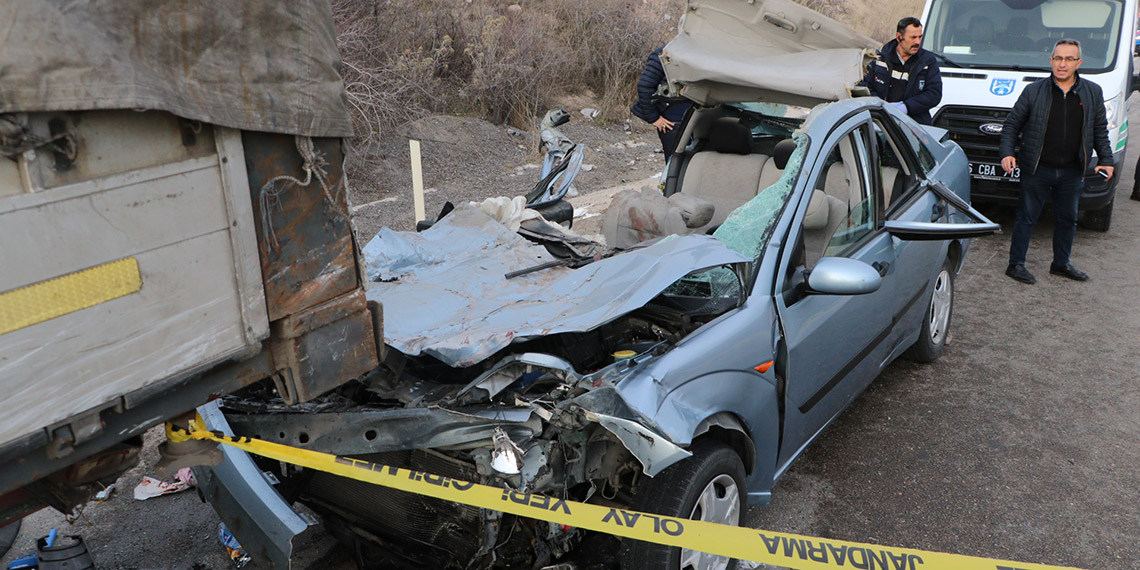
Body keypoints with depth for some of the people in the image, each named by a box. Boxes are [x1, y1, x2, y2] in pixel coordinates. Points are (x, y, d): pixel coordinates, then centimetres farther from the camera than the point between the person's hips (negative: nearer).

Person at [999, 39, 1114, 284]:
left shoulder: (1093, 93, 6)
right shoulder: (1034, 91, -3)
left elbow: (1100, 131, 13)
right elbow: (1012, 124, 0)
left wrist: (1106, 160, 5)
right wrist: (1006, 153, -12)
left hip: (1072, 172, 4)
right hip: (1037, 170, -3)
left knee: (1067, 219, 14)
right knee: (1027, 217, 2)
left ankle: (1061, 264, 29)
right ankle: (1016, 265, 10)